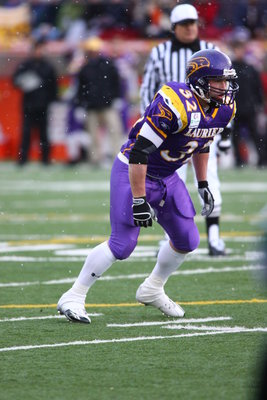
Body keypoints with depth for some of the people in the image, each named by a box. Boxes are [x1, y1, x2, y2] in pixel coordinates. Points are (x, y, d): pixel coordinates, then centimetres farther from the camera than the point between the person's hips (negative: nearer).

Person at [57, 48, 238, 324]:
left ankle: (152, 291, 31)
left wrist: (203, 185, 16)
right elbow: (139, 152, -29)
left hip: (166, 177, 8)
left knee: (187, 241, 7)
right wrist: (139, 200, -27)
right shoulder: (175, 105, -31)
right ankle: (73, 298, -1)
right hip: (134, 173, -8)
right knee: (123, 244, -13)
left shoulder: (223, 108, -5)